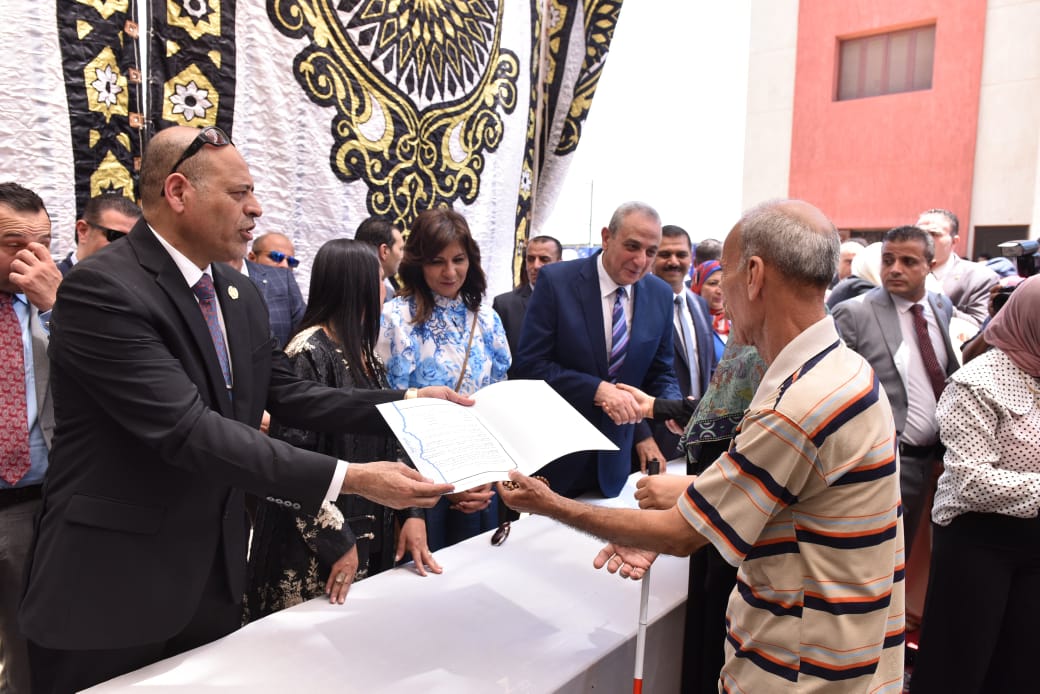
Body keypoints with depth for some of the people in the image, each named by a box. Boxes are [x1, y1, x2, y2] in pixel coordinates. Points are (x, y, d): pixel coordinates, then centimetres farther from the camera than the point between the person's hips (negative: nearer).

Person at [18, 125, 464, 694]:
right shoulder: (102, 289, -22)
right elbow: (189, 430, -30)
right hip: (112, 589, -7)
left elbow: (288, 395, 6)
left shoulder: (240, 295, 4)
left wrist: (404, 402, -5)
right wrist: (348, 478, -34)